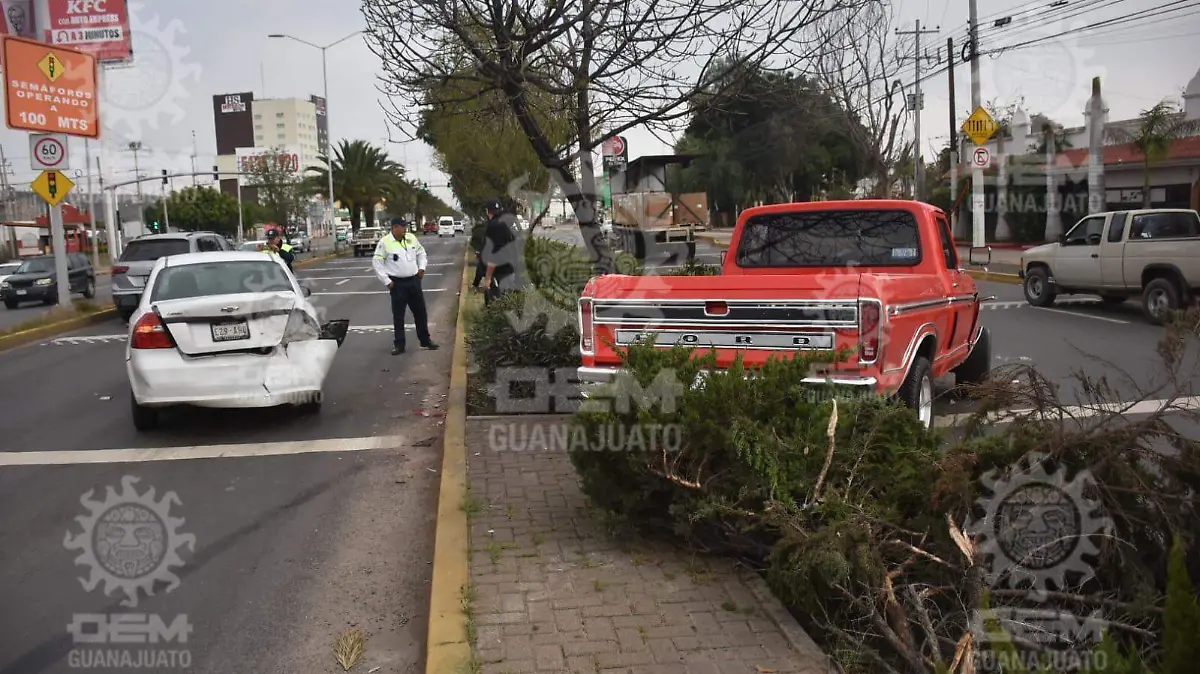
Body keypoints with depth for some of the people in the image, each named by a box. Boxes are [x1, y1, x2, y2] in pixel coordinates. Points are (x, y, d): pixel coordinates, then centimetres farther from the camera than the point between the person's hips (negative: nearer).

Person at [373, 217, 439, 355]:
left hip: (414, 281, 5)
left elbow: (421, 253, 18)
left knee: (420, 312, 11)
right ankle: (399, 344, 11)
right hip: (397, 283, -4)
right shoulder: (384, 242, -11)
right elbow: (377, 263, -8)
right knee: (398, 315, 2)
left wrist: (422, 267, 5)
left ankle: (425, 341, 23)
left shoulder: (411, 238, 3)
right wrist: (386, 281, -11)